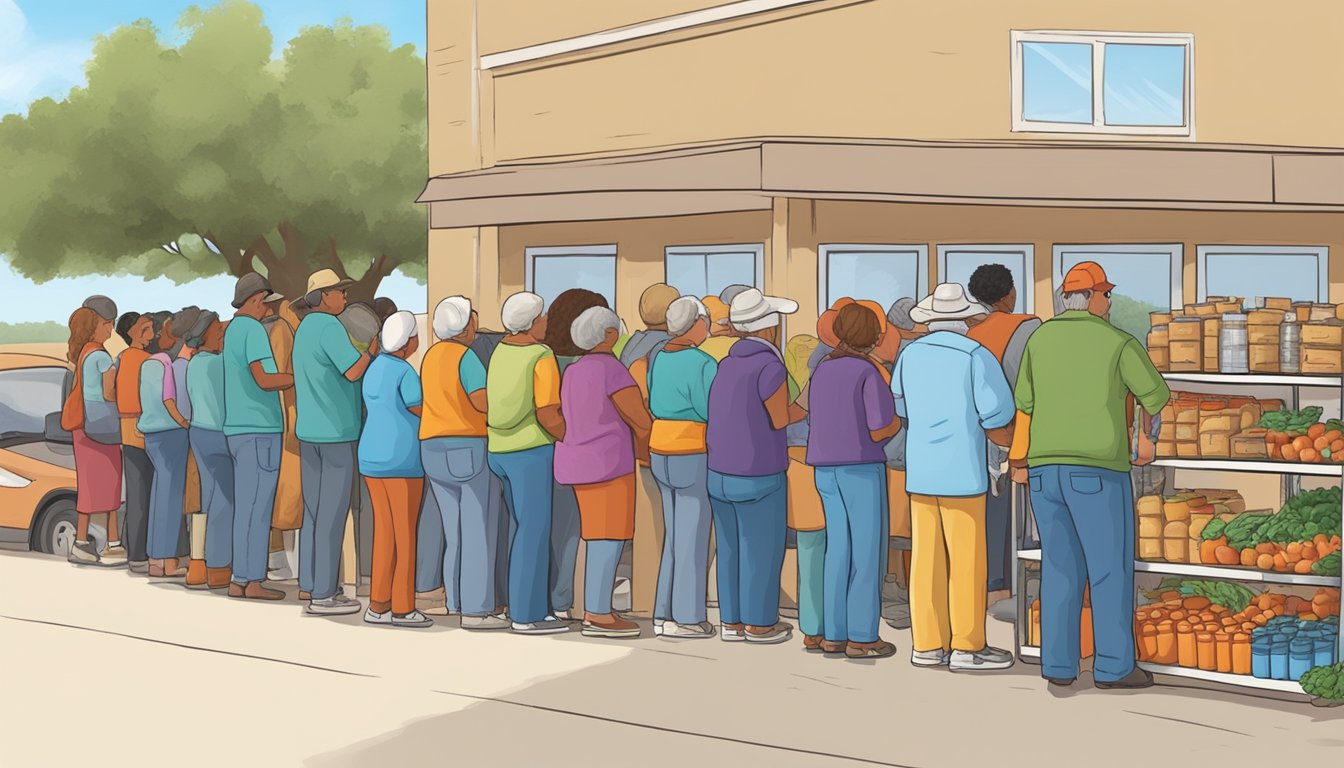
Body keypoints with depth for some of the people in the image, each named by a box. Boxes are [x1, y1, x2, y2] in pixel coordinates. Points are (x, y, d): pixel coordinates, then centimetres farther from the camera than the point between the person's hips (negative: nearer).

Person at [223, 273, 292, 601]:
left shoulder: (232, 329, 18)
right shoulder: (253, 329, -11)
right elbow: (263, 380, -20)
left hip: (239, 429, 9)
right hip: (259, 430, -9)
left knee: (245, 507, 10)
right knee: (259, 507, -5)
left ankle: (240, 580, 11)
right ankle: (253, 580, -3)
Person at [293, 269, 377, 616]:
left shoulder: (305, 328, 15)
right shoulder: (329, 327, -14)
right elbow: (353, 371, -23)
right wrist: (374, 347, -8)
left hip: (309, 431, 9)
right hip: (336, 432, -9)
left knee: (314, 510, 14)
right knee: (332, 513, -5)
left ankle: (309, 584, 19)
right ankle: (324, 594, -4)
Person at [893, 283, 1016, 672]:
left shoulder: (909, 355, 5)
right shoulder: (976, 357, -11)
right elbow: (996, 422, -8)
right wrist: (1021, 449, 10)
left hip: (920, 473, 5)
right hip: (961, 474, -5)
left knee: (926, 558, 8)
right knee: (966, 561, 1)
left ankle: (927, 643, 13)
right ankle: (967, 647, 5)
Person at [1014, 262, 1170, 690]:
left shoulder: (1041, 339, 11)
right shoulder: (1119, 342, -3)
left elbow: (1025, 403, 19)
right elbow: (1157, 397, 8)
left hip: (1045, 469, 5)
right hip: (1096, 470, -5)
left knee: (1061, 568, 10)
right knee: (1112, 568, 3)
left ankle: (1059, 666, 8)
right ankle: (1114, 667, 4)